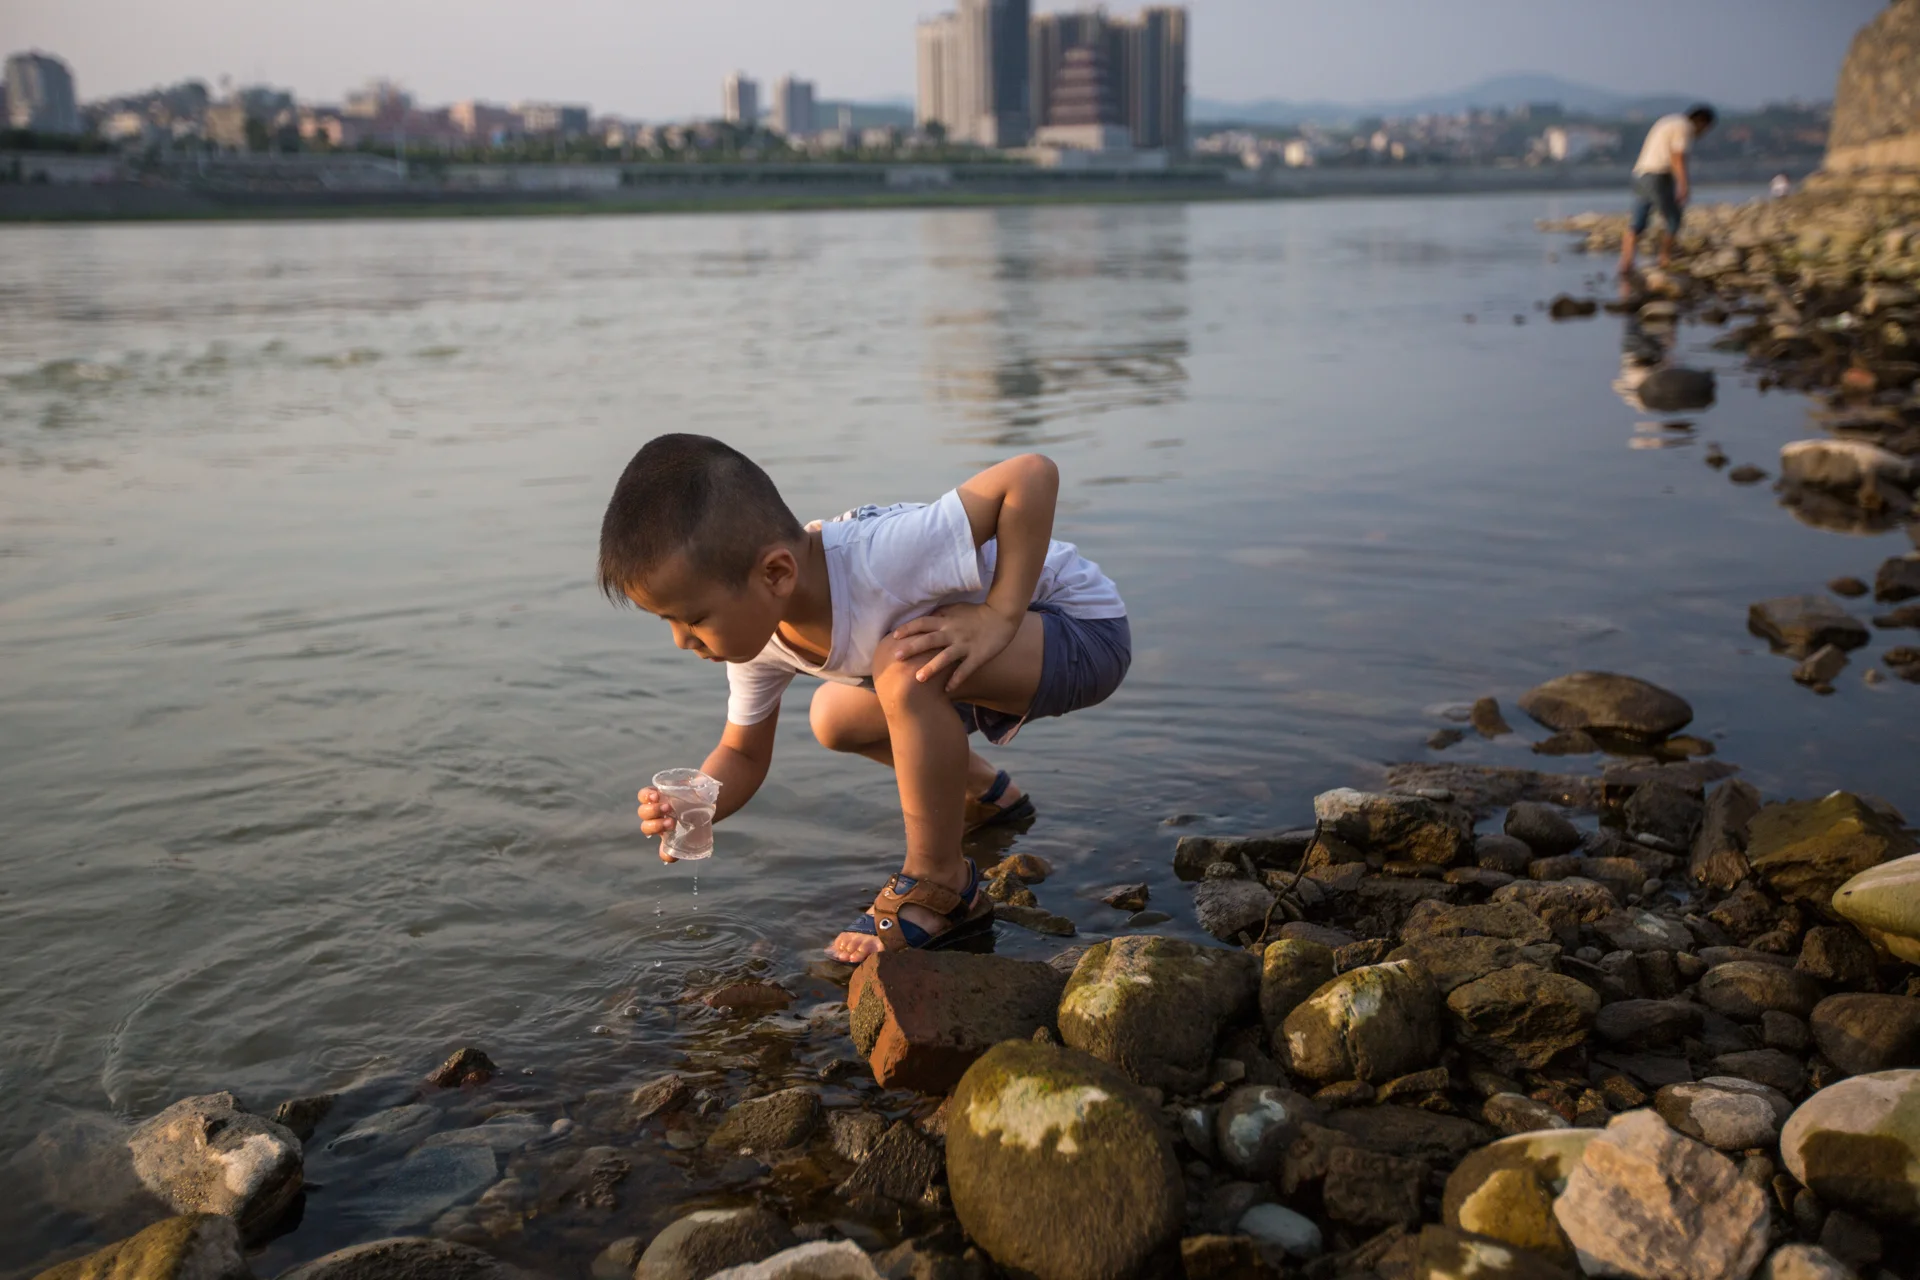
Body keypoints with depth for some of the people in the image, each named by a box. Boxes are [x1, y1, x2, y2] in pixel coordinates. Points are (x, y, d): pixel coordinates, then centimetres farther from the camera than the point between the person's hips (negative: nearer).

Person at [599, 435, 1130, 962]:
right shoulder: (752, 620, -10)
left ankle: (941, 886, -15)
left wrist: (998, 616, -38)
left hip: (1087, 626, -9)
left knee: (906, 664, -33)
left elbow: (1034, 474, -38)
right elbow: (743, 754, 2)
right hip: (995, 651, 9)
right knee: (835, 719, 13)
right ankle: (988, 796, 34)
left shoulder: (881, 561, -39)